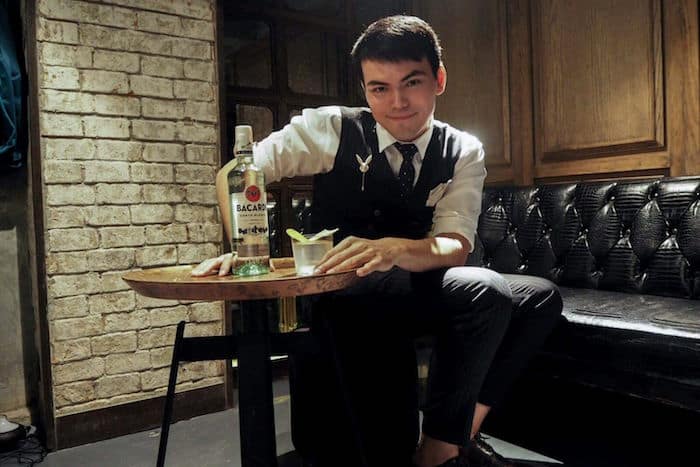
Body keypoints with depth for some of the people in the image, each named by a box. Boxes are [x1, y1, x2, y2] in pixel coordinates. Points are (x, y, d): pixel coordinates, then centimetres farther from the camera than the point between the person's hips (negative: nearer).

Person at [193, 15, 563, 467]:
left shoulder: (463, 153, 0)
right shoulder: (334, 128, -4)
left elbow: (456, 244, -14)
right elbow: (236, 172, -6)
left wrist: (394, 249, -37)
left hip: (419, 294, 5)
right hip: (341, 296, -4)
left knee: (540, 296, -9)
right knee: (486, 289, -27)